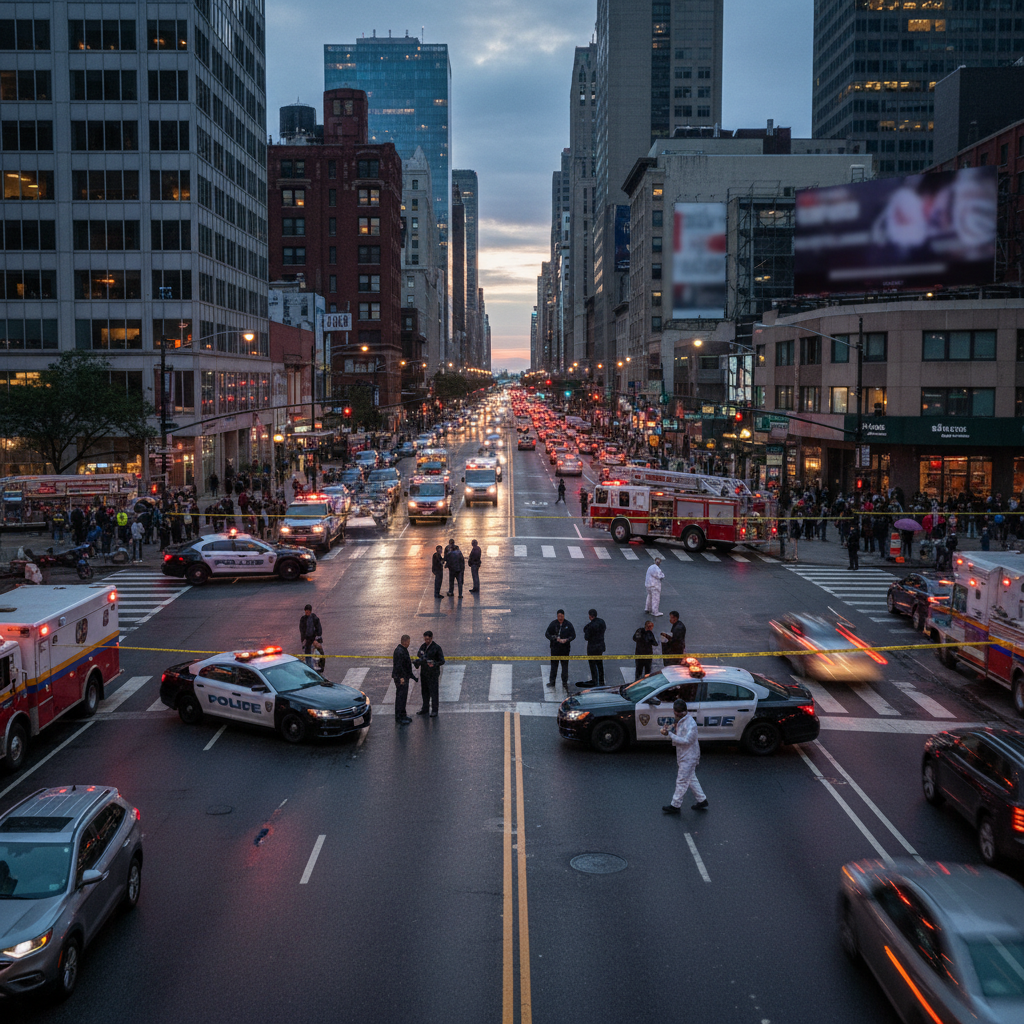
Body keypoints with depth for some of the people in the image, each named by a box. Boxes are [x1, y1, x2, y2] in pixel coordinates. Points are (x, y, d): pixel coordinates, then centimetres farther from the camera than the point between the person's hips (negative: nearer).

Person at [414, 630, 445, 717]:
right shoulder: (423, 646, 6)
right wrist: (418, 661, -4)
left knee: (433, 692, -1)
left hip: (433, 674, -6)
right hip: (424, 672, 6)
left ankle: (434, 711, 5)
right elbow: (419, 654, 19)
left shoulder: (436, 647, -10)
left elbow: (442, 661, -10)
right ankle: (425, 709, 25)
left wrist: (434, 664, -28)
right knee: (425, 691, 13)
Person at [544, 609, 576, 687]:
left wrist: (566, 640, -16)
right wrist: (555, 639, -13)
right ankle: (552, 681, 11)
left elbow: (573, 635, 2)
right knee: (554, 664, 4)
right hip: (555, 648, 0)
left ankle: (565, 681, 12)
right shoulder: (553, 624, -1)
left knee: (565, 664, 3)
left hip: (565, 648, 0)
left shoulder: (568, 624, 0)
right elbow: (547, 634, 0)